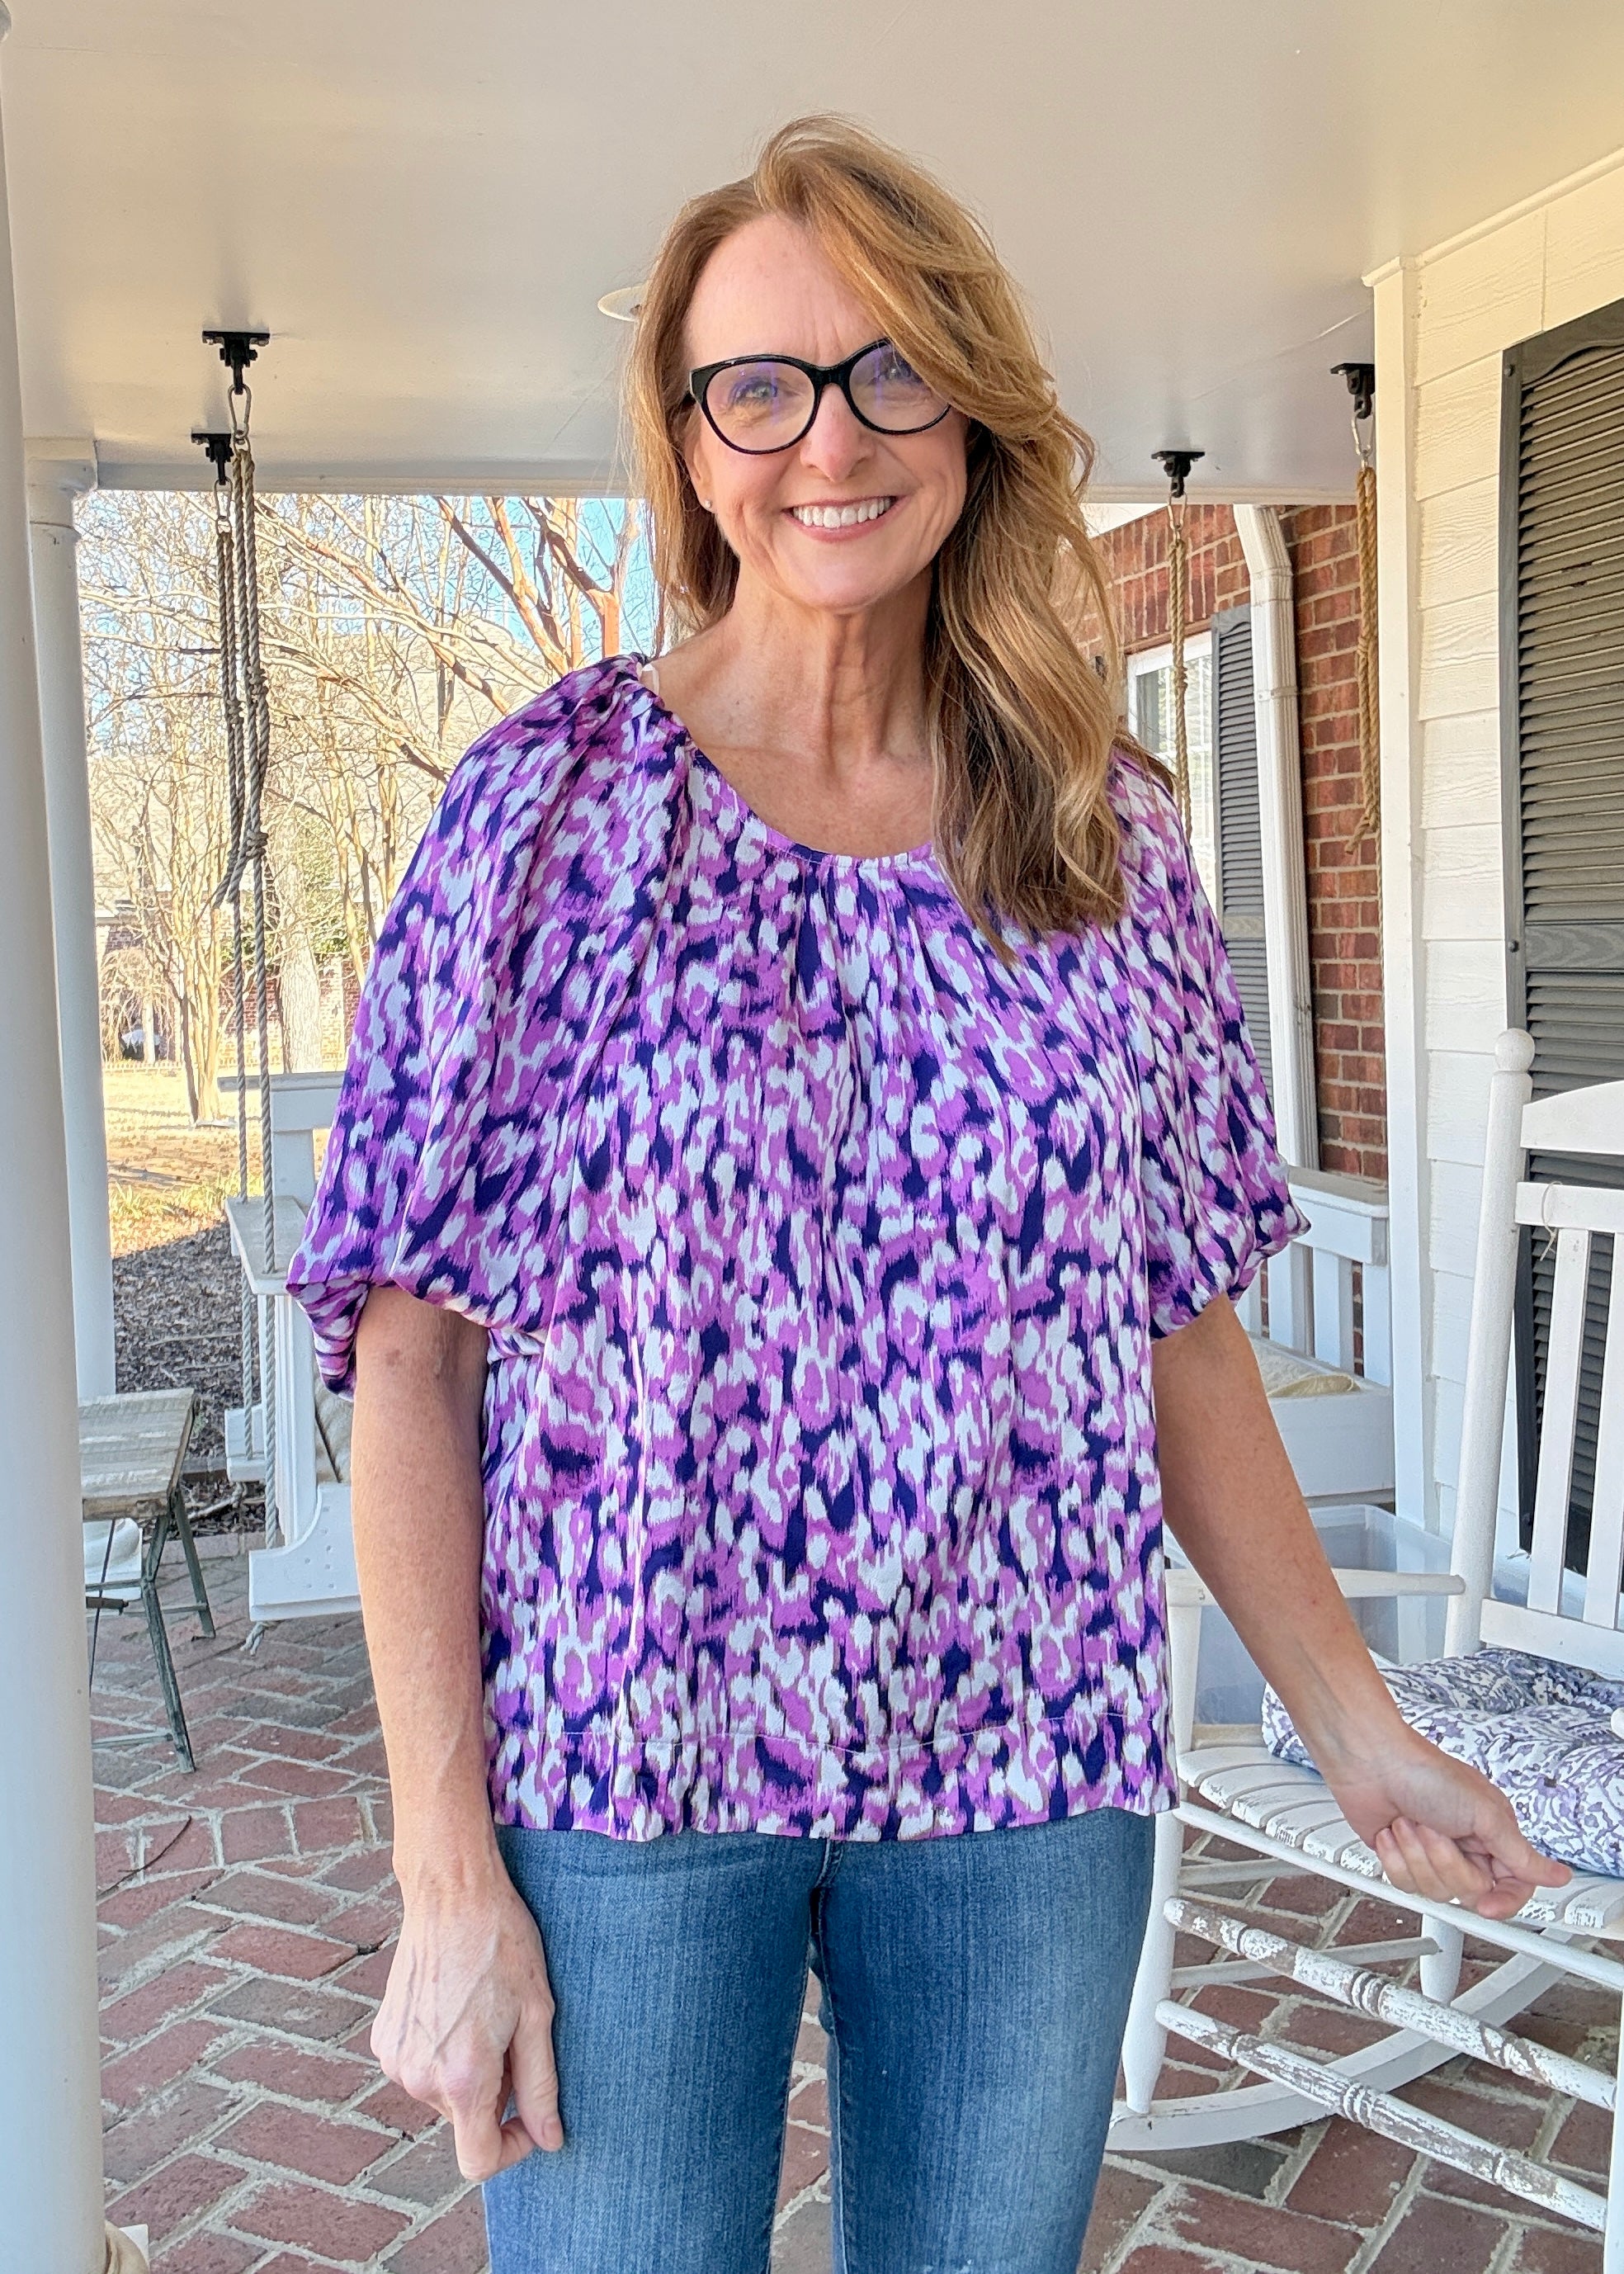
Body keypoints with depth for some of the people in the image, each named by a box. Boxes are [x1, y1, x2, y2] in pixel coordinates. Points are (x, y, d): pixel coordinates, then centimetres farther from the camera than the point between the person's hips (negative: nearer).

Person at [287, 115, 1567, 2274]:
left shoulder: (1100, 826, 3)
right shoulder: (551, 802, -5)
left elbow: (1181, 1328, 8)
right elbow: (410, 1361, -7)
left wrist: (1356, 1723, 8)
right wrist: (449, 1874, -11)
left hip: (1032, 1775, 3)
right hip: (623, 1768, -2)